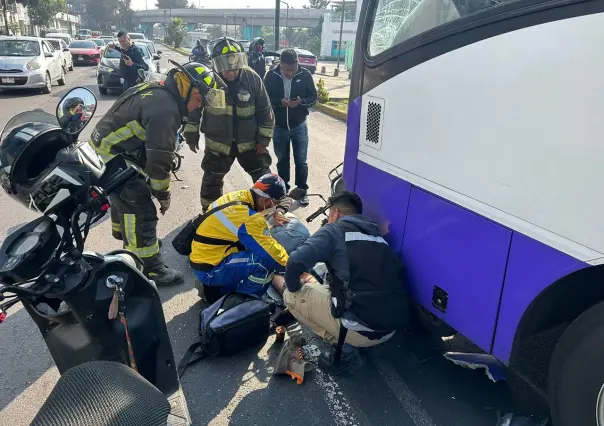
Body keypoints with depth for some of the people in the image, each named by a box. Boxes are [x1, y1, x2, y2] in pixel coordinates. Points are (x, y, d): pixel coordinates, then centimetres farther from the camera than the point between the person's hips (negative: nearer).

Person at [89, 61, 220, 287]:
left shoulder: (157, 91, 7)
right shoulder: (165, 109, -26)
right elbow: (159, 158, -25)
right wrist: (163, 195, -11)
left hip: (109, 149, 11)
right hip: (116, 157, -11)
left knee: (125, 196, 30)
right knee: (141, 211, -7)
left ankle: (124, 237, 54)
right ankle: (150, 269, 1)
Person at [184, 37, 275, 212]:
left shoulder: (252, 79, -13)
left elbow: (265, 110, -5)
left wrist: (263, 139, -5)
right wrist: (191, 135, 0)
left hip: (249, 142, 0)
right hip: (217, 142, 0)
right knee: (211, 182, 11)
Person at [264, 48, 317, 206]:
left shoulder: (305, 74, -10)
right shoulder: (271, 75, -11)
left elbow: (313, 96, -3)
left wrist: (301, 101, -24)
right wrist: (280, 102, -24)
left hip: (299, 126, -1)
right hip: (279, 127, 1)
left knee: (301, 161, 6)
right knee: (282, 160, 15)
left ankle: (302, 190, 21)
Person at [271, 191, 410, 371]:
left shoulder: (335, 230, -2)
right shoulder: (377, 236, 18)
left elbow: (296, 261, -16)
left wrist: (293, 286, 7)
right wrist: (316, 283, 35)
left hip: (362, 328, -8)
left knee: (293, 295, 10)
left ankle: (341, 345, 4)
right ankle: (344, 342, 13)